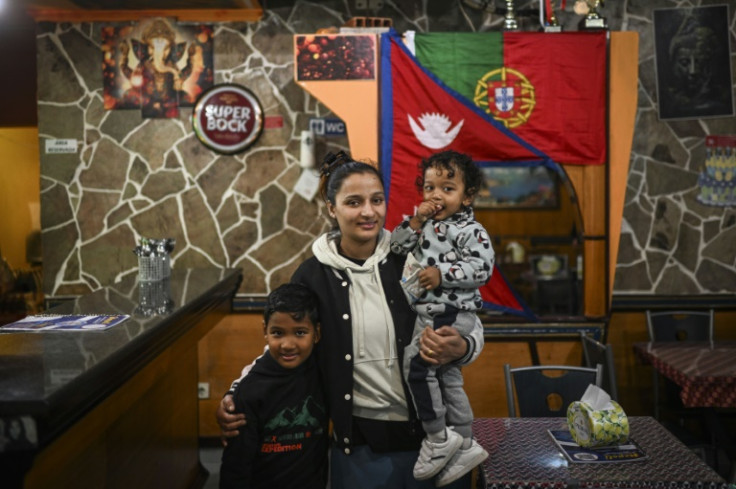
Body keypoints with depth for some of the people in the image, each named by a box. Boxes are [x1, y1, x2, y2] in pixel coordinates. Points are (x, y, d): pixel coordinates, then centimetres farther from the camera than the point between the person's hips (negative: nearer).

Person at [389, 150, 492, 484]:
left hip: (452, 314, -9)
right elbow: (396, 247, 5)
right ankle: (465, 445, 28)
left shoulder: (469, 229, -11)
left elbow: (482, 267, -20)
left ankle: (439, 438, -2)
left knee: (416, 363, -17)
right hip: (429, 313, 9)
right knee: (447, 378, 15)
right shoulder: (425, 224, 11)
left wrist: (442, 274, -26)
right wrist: (415, 220, -8)